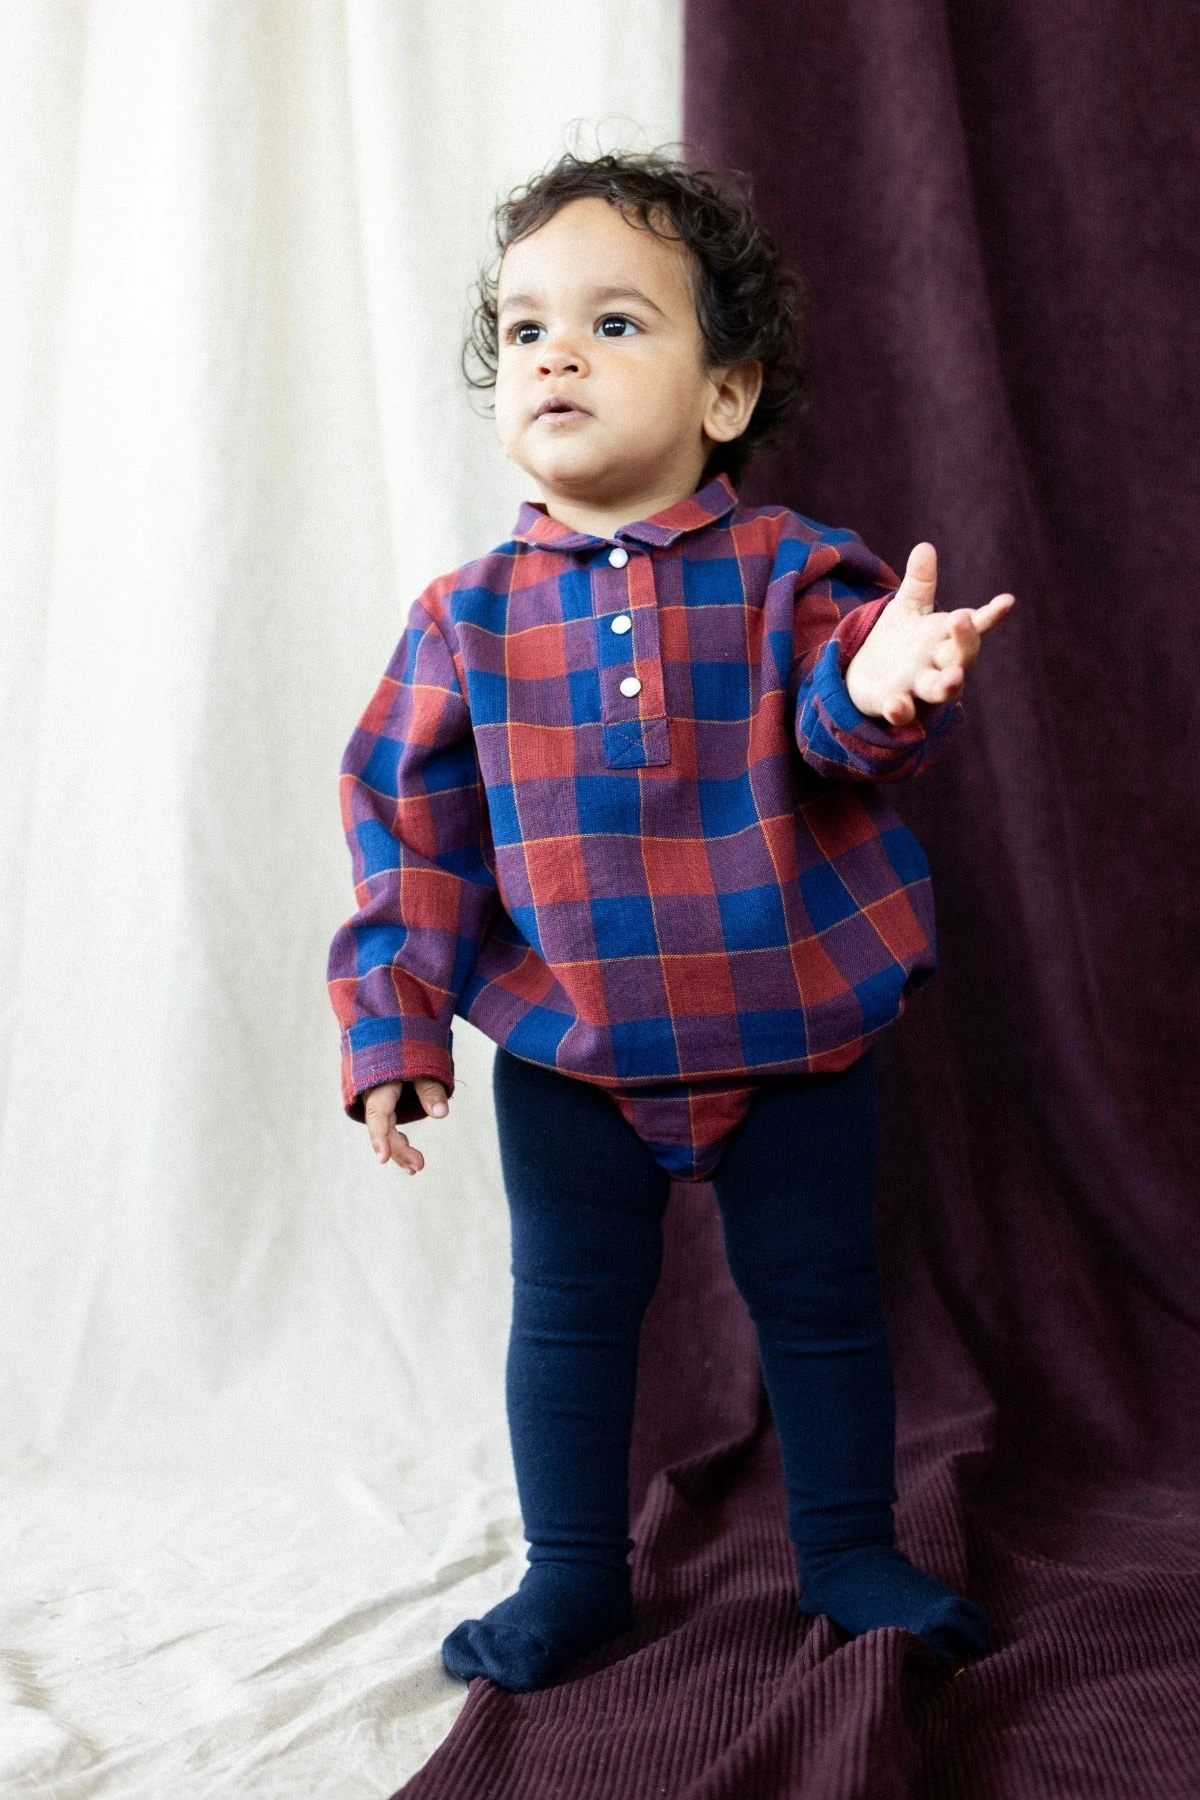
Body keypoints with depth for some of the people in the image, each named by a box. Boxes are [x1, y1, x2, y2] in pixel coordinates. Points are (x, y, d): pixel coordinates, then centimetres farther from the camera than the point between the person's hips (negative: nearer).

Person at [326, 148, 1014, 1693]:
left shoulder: (790, 574, -6)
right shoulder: (471, 615, -2)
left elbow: (852, 723, -20)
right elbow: (409, 823, 0)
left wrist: (884, 679, -45)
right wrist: (394, 1024, -4)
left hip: (794, 1033, -1)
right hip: (564, 1054, 1)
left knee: (818, 1297, 12)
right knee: (567, 1310, 12)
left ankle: (850, 1552, 33)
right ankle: (573, 1572, 31)